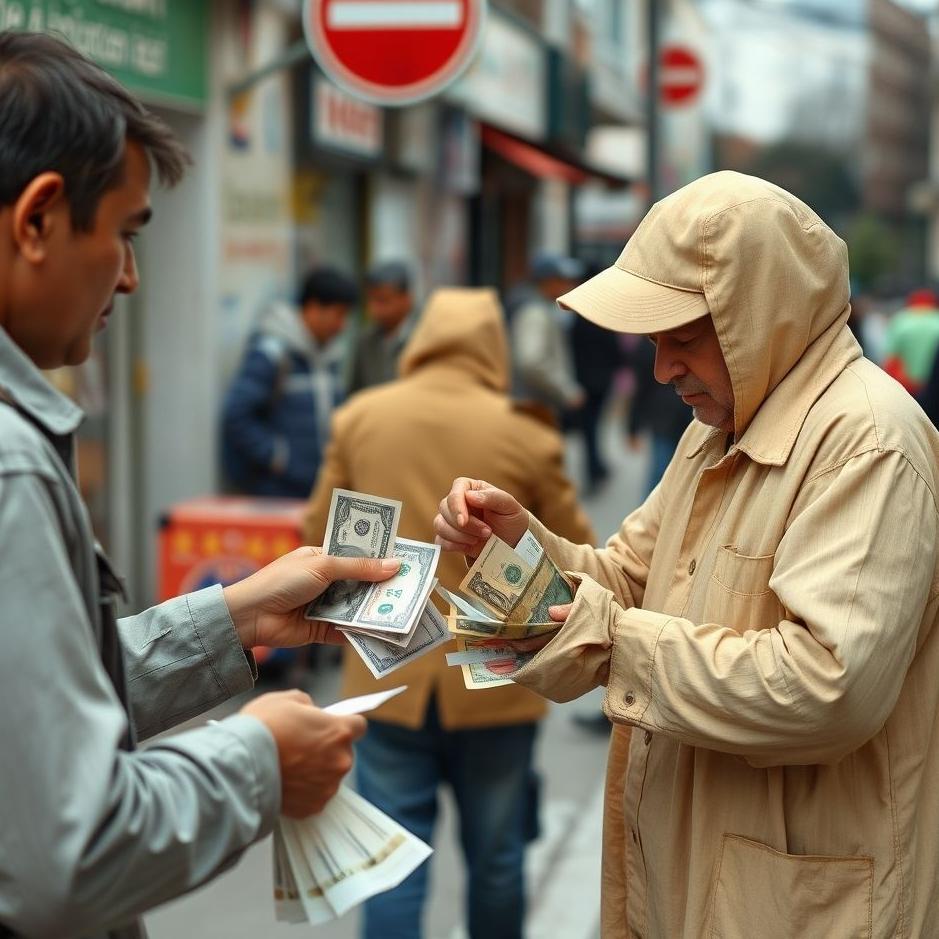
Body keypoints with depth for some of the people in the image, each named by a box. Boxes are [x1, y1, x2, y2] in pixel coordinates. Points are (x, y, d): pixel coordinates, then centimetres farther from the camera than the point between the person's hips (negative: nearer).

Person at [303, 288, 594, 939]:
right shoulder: (526, 435, -7)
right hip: (493, 679, -1)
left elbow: (320, 534, 7)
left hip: (389, 673, 1)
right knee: (495, 858, 15)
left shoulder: (360, 417, -1)